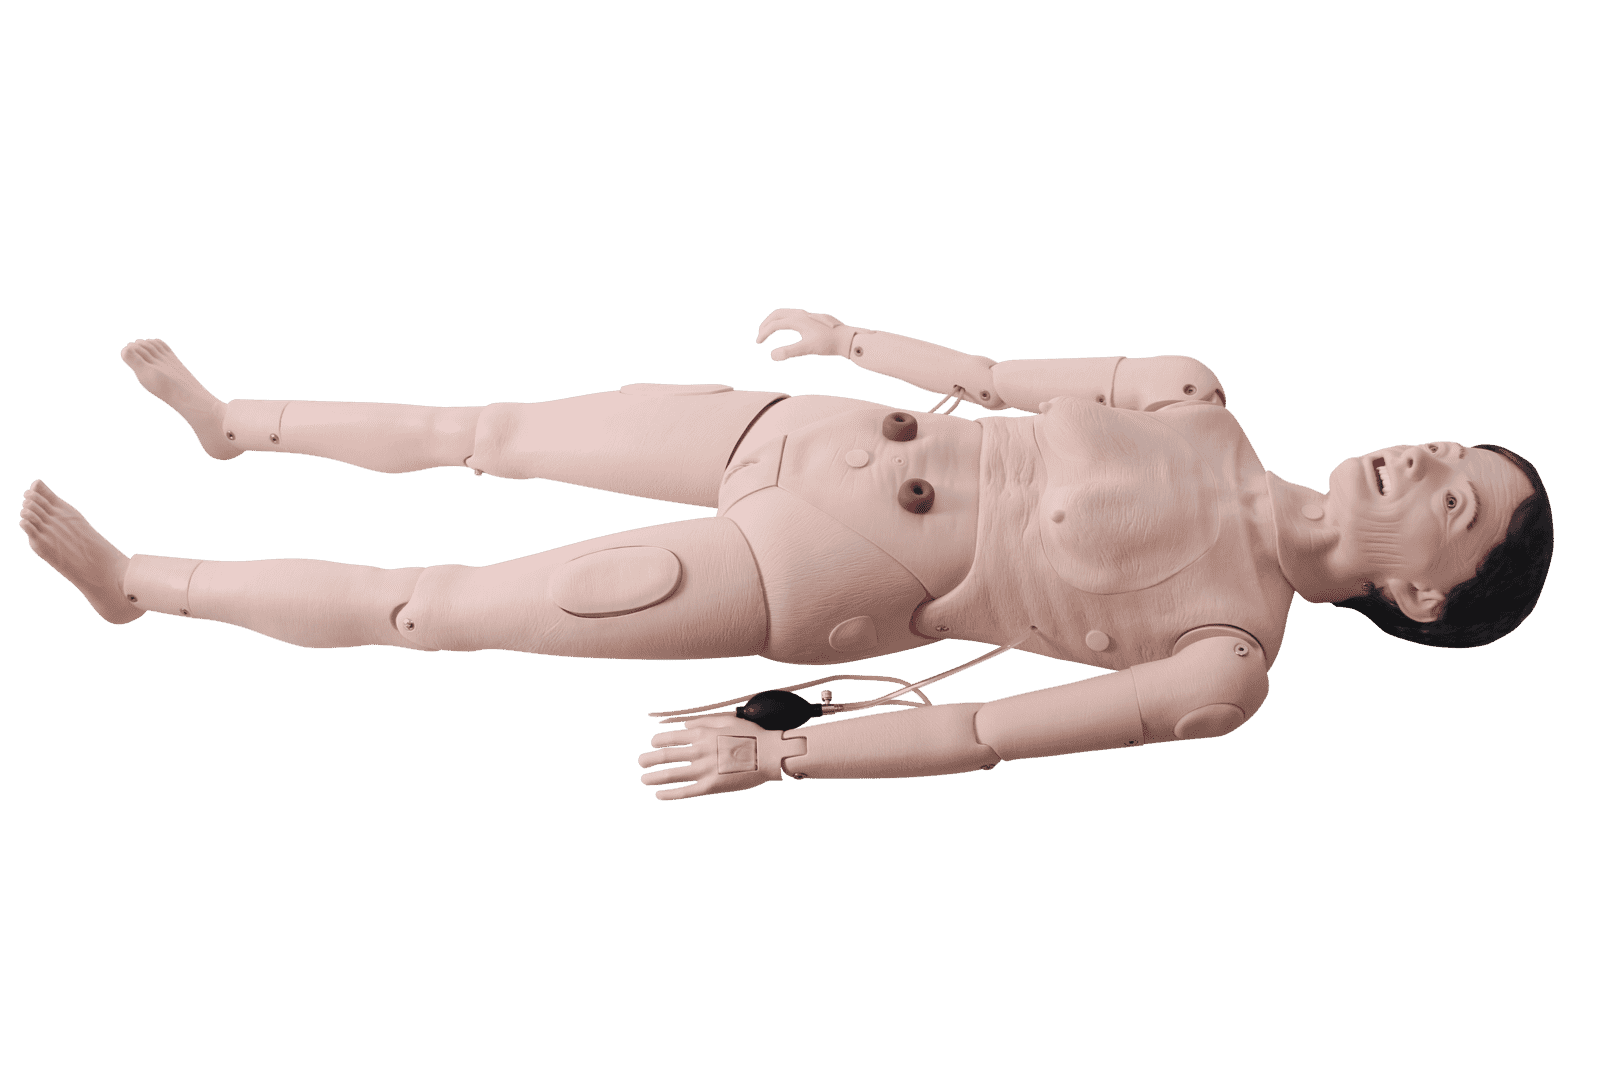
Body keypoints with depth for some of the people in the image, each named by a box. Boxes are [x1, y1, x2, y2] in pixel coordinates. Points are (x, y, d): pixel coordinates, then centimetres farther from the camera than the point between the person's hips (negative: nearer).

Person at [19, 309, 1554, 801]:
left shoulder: (1226, 666, -15)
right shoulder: (1199, 404, 1)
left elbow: (997, 734, -19)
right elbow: (1001, 377, 12)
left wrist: (780, 757, -21)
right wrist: (859, 340, 15)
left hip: (816, 587, -5)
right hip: (833, 435, 6)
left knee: (433, 607, 0)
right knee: (493, 430, 15)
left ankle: (138, 584, 20)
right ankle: (233, 421, 40)